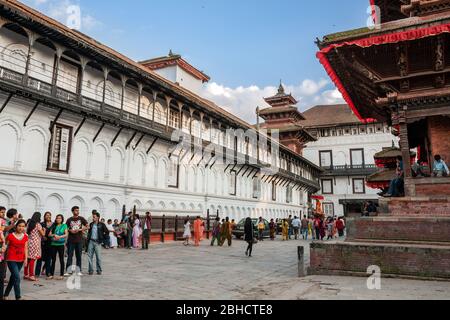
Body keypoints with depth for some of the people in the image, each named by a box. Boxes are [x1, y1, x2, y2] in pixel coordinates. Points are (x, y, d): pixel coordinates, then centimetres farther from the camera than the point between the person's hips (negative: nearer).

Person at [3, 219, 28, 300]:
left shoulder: (25, 237, 5)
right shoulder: (10, 236, -8)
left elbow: (25, 248, 7)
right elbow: (5, 246, -1)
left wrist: (26, 259, 0)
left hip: (20, 260, 5)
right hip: (11, 259, -5)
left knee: (13, 278, 15)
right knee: (17, 277, -12)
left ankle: (5, 295, 31)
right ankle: (18, 297, -5)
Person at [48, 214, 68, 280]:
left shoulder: (64, 225, 3)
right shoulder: (53, 226, 11)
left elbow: (66, 234, -5)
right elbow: (49, 234, 5)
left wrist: (60, 237, -20)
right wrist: (54, 235, -14)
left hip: (61, 244, -3)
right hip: (53, 244, 3)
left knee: (61, 259, 1)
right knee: (53, 260, 8)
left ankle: (61, 275, 6)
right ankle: (51, 274, 16)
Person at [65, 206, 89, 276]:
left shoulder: (81, 219, 4)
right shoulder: (69, 220, 5)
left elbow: (87, 227, 2)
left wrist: (79, 229, -11)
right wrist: (70, 230, -10)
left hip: (79, 240, 0)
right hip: (71, 240, 0)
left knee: (79, 256, 5)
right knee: (69, 255, -1)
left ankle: (79, 271, 11)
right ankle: (68, 270, 3)